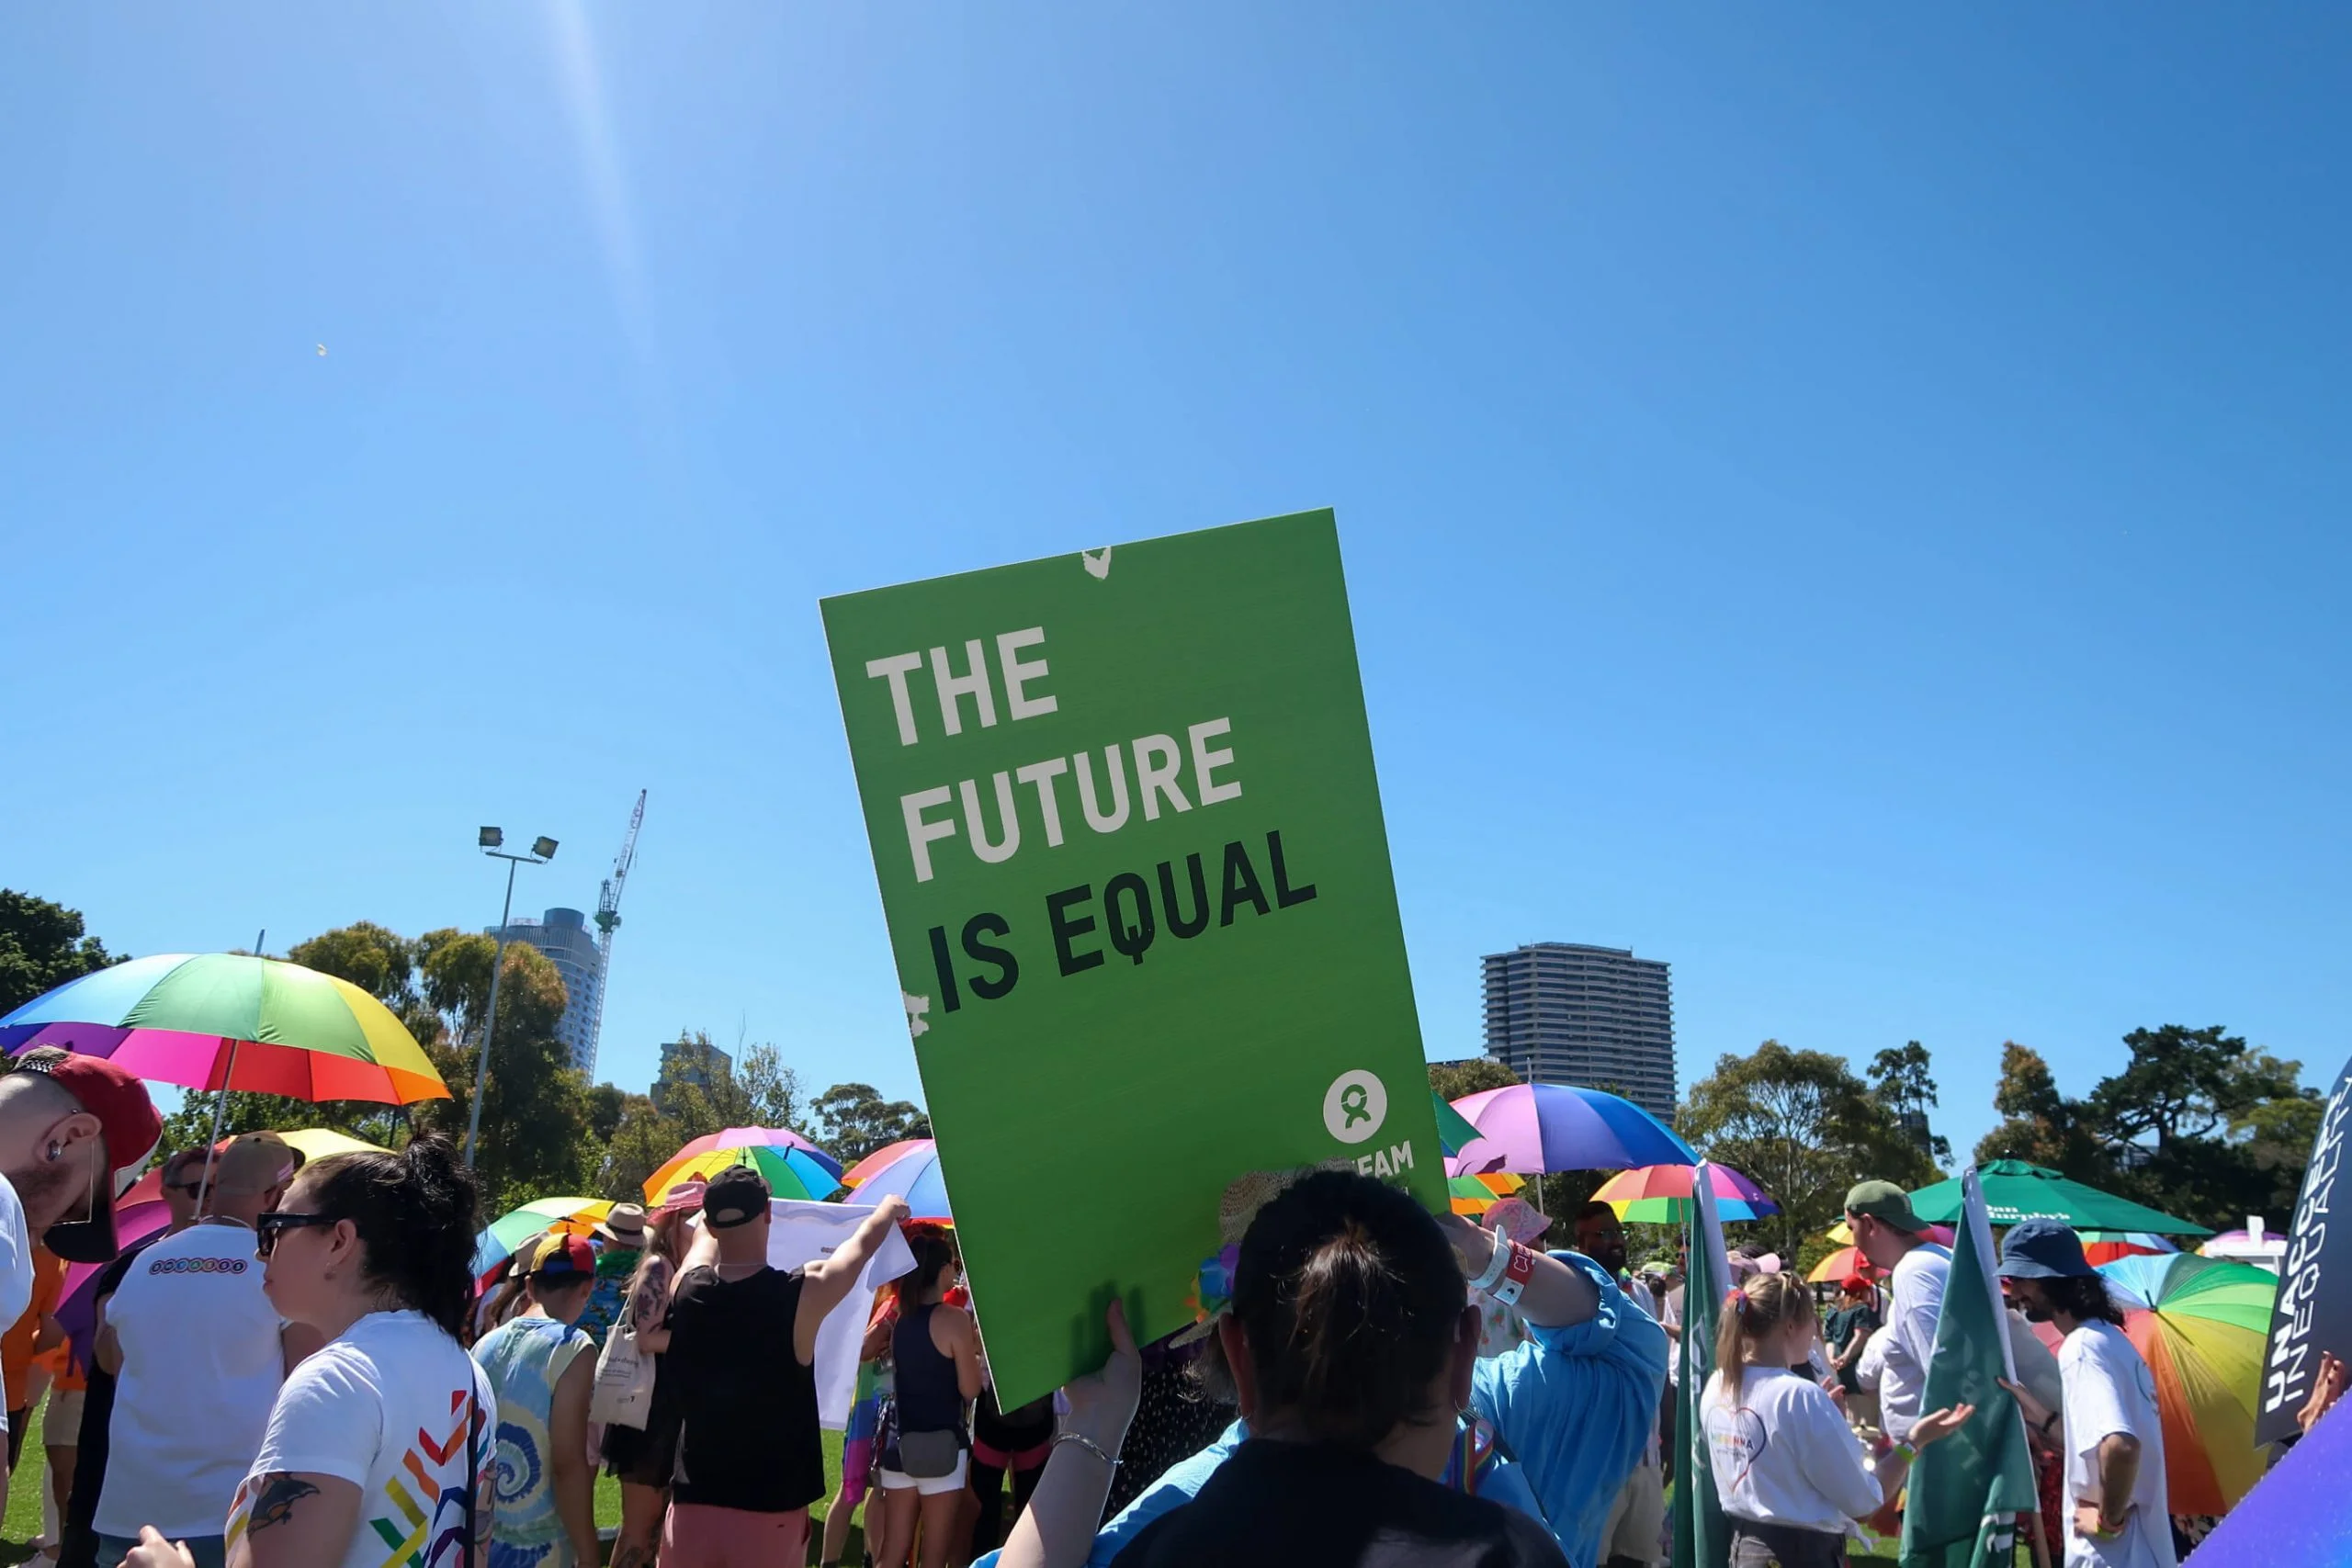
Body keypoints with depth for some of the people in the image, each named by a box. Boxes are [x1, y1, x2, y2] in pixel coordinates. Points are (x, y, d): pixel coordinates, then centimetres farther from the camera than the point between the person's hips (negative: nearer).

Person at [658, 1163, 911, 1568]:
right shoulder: (799, 1295, -14)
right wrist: (889, 1209, 28)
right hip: (773, 1508, -3)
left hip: (694, 1503, 3)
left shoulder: (688, 1289, -6)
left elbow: (705, 1236, 19)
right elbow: (863, 1243, 7)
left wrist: (720, 1212, 41)